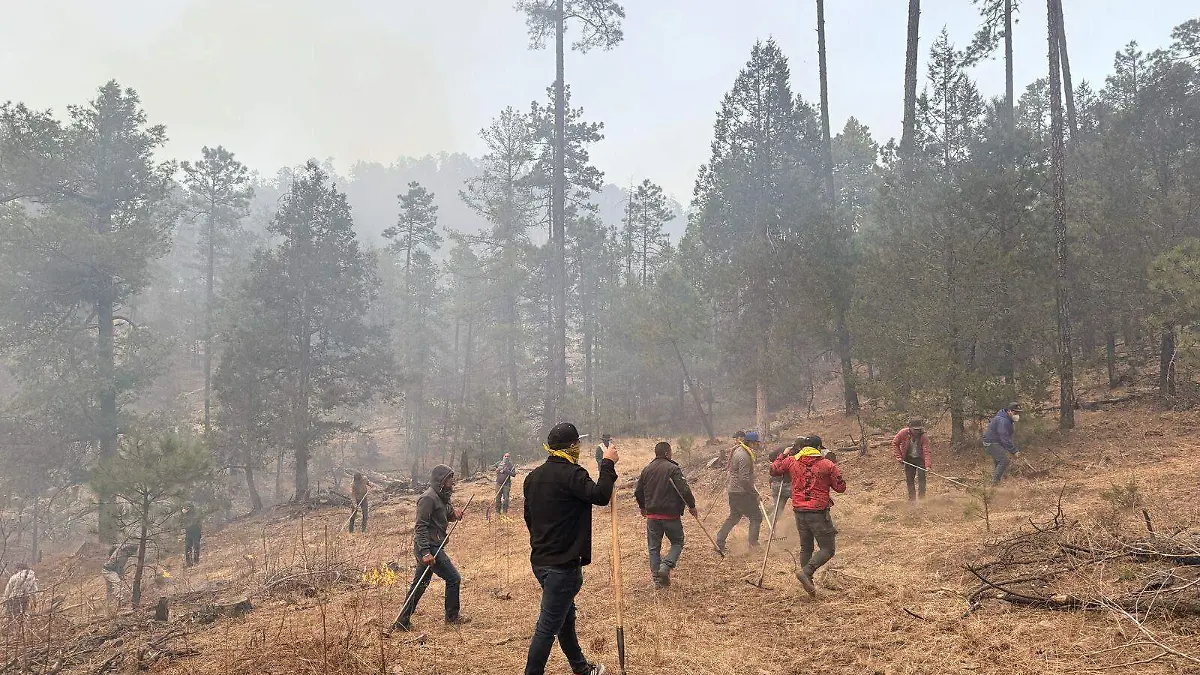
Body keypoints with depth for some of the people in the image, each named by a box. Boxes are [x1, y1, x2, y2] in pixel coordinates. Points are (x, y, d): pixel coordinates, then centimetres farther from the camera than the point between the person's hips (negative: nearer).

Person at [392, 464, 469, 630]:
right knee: (453, 578, -2)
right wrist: (425, 552, -26)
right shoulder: (428, 498, -16)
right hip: (429, 547, -10)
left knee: (420, 584, 12)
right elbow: (420, 526, -20)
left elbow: (445, 516, 26)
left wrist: (454, 513, 3)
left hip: (430, 548, 10)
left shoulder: (441, 497, 14)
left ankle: (403, 621, 17)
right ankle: (452, 616, 12)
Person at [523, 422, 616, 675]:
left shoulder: (533, 476, 9)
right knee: (548, 626, -2)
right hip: (563, 564, -10)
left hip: (540, 560, 10)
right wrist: (608, 463, -15)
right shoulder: (571, 474, -18)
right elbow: (600, 495, -27)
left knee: (566, 617, 23)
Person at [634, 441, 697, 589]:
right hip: (671, 514, -4)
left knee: (654, 547, 12)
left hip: (652, 515, 5)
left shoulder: (647, 469, 7)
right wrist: (692, 506, -3)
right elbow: (684, 490, -16)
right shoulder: (673, 469, -11)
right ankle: (666, 566, -9)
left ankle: (657, 579, 11)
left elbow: (638, 492, 12)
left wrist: (643, 507, 28)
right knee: (677, 542, 12)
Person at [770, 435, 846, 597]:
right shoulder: (828, 465, -7)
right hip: (819, 512, -5)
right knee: (828, 549, 3)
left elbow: (773, 470, 16)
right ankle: (806, 571, -16)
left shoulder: (791, 461, 3)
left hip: (799, 512, 5)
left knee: (805, 548, 18)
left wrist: (783, 455, 28)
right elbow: (841, 487, -2)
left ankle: (808, 583, 18)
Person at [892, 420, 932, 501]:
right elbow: (895, 443, -4)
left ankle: (922, 497, -1)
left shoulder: (924, 437, -24)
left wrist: (927, 465, -41)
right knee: (909, 479, 4)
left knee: (921, 477, -11)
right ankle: (912, 497, 14)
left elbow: (926, 451, -29)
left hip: (920, 459, -2)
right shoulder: (903, 433, -19)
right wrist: (899, 457, -10)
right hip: (908, 459, 2)